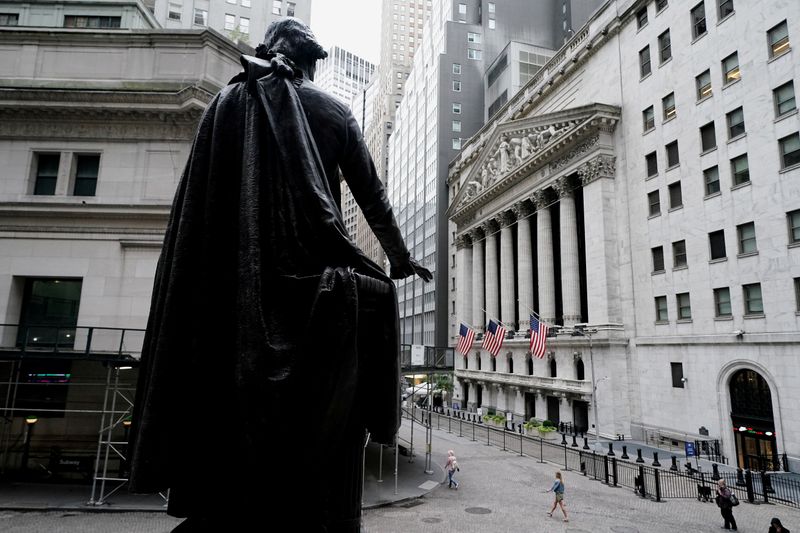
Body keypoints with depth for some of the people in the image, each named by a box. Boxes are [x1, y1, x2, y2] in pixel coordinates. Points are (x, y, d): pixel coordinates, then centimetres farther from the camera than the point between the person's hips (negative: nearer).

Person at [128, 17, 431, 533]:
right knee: (323, 428, 5)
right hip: (316, 281, -1)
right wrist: (401, 258, 19)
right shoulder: (332, 111, 8)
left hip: (239, 284, 2)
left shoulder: (228, 103, 12)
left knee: (232, 411, 9)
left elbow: (196, 200, 6)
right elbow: (373, 195, 9)